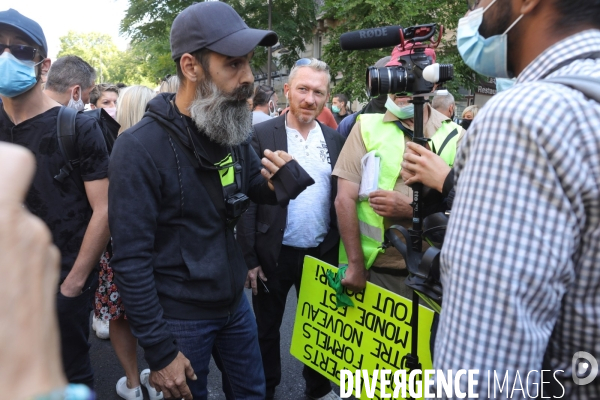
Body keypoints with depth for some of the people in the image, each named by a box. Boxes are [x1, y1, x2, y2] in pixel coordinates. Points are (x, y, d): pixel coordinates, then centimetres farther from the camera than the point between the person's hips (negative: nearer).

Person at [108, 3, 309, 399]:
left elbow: (257, 189, 9)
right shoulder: (140, 148, -23)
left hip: (235, 303, 6)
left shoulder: (233, 132, -3)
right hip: (181, 318, -6)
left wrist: (287, 181, -16)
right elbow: (131, 258, -21)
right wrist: (158, 351, -17)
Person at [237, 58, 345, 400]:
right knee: (266, 328, 15)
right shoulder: (262, 135, -8)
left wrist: (339, 251, 4)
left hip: (322, 253, 3)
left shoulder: (334, 138, 3)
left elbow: (340, 197, 5)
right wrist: (249, 257, -11)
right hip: (274, 254, -3)